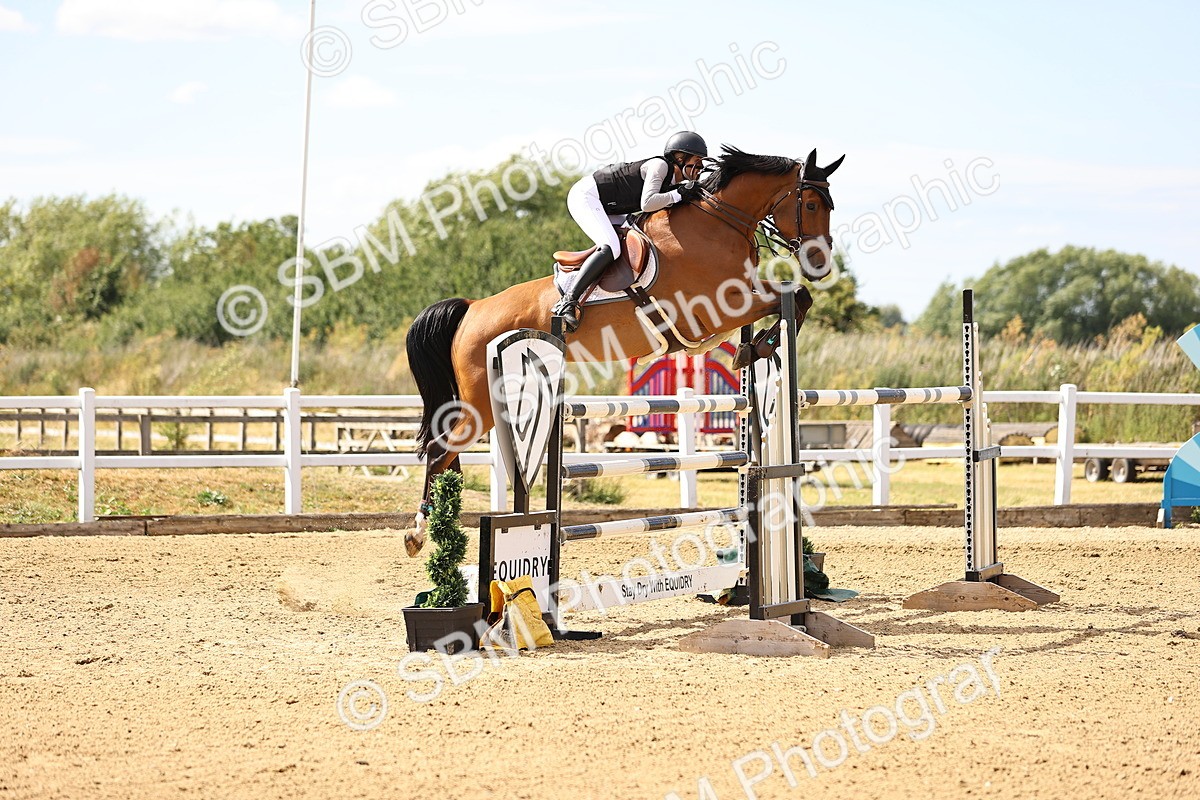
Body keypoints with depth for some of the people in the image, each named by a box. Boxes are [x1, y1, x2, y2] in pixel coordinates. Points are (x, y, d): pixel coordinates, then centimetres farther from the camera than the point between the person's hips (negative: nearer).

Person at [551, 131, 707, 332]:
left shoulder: (675, 181, 8)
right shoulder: (660, 165, -18)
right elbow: (647, 203, -29)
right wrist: (679, 194, -21)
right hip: (585, 196, -10)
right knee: (611, 247, -28)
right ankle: (567, 302, -32)